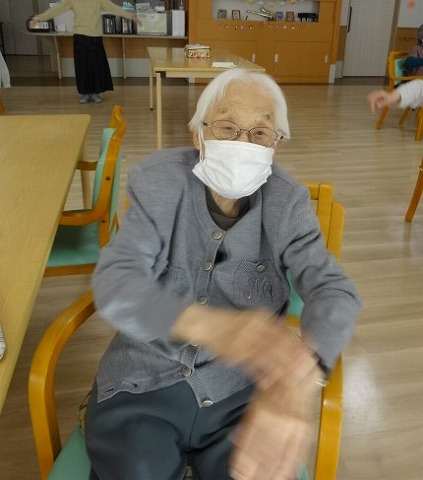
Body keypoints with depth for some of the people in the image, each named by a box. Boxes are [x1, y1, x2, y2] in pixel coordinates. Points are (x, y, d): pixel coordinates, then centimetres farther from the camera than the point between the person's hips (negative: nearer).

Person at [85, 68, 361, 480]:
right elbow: (114, 281, -19)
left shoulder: (286, 202, -5)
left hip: (241, 391, 1)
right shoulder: (159, 181, -8)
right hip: (143, 383, 0)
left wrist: (298, 377, -37)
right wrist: (209, 325, -40)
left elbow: (334, 291, -15)